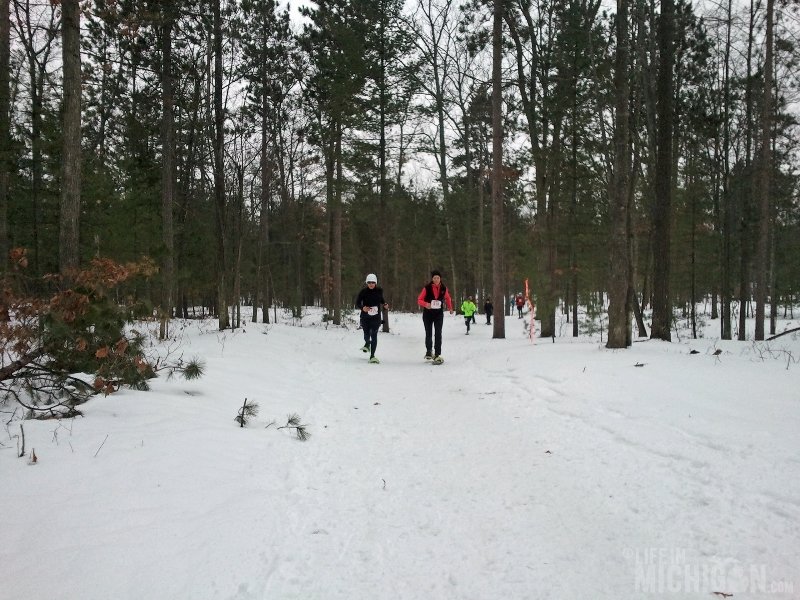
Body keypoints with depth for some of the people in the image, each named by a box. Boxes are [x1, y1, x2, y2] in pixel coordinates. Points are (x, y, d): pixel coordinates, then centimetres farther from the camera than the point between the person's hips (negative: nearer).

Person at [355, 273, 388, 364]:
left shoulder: (379, 291, -2)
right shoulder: (363, 291, -8)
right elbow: (357, 303, -7)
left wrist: (385, 304, -2)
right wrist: (363, 308, -27)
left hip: (376, 317, 0)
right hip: (365, 317, 0)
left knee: (374, 335, -9)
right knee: (367, 335, 5)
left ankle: (372, 356, -7)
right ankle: (367, 344, 44)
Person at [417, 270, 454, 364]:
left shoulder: (444, 288, -2)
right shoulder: (427, 288, -10)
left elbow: (448, 298, 18)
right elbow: (419, 300, -8)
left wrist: (450, 308, 16)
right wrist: (426, 304, -26)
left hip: (439, 313, 0)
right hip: (428, 313, 0)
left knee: (438, 334, -11)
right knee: (428, 334, 13)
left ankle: (437, 355, -13)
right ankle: (428, 351, 35)